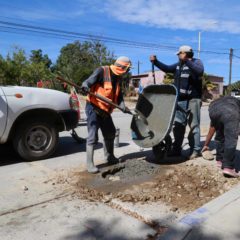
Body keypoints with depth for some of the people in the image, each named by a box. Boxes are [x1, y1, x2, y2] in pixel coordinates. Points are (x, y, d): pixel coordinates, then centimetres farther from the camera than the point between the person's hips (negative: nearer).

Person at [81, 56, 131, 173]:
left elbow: (119, 95, 6)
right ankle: (89, 164, -1)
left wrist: (123, 106, -11)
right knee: (93, 136, -11)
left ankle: (109, 157, 36)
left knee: (110, 133, 17)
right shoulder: (102, 71, -13)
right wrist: (85, 86, -44)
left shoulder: (118, 78, 9)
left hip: (105, 111, 8)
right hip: (93, 108, -8)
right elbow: (89, 81, -21)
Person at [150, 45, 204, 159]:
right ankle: (177, 148, 17)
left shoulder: (197, 62, -1)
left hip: (192, 99, -6)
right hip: (180, 99, 6)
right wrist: (155, 61, 8)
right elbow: (167, 68, 18)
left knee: (194, 125, -2)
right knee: (178, 124, 8)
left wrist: (186, 61, -29)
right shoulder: (178, 65, 17)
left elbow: (199, 71, -22)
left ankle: (195, 149, 6)